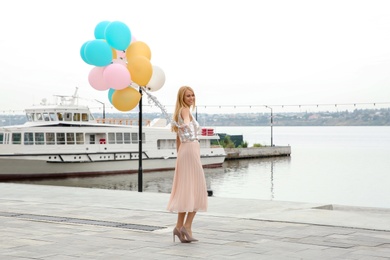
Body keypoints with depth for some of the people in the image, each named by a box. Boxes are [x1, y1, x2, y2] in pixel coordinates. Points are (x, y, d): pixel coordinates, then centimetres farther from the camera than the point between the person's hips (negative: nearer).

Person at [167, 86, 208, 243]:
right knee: (197, 190, -6)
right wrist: (185, 124, -51)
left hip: (183, 152, 9)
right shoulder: (185, 109, -5)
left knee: (185, 190, 9)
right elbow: (186, 122, -32)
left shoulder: (179, 113, 21)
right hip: (191, 151, -9)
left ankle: (179, 226, 7)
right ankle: (187, 226, -10)